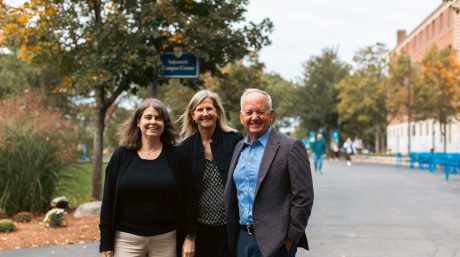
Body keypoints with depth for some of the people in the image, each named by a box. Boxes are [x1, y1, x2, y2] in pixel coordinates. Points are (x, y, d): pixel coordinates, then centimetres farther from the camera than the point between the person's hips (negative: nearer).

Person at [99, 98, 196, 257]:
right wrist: (106, 244, -2)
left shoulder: (175, 156, 1)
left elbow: (187, 199, 1)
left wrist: (190, 236, -4)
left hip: (166, 240, 0)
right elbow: (108, 201, 1)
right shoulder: (122, 155, 1)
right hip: (127, 239, 0)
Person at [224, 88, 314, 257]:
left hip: (274, 243, -5)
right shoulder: (239, 148, 11)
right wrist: (231, 235, 12)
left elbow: (303, 197, -11)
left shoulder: (291, 147, -9)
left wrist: (290, 238, -11)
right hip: (242, 239, 6)